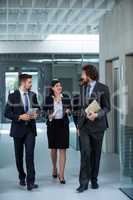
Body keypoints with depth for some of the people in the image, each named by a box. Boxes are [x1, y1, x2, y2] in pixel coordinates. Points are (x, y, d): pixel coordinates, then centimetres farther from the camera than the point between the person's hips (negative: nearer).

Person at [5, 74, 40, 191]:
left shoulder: (33, 95, 6)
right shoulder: (13, 96, -5)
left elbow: (37, 108, 20)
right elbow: (7, 113, -6)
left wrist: (36, 114, -3)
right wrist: (20, 117, -19)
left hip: (30, 129, 1)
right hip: (18, 129, -1)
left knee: (30, 155, -11)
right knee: (19, 155, 11)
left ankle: (30, 182, -12)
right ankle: (22, 177, 31)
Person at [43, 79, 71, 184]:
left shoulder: (66, 97, 3)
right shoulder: (48, 98, 1)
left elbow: (70, 109, 10)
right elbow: (45, 110, 6)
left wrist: (68, 111, -12)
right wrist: (48, 115, -14)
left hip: (63, 124, 0)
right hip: (52, 124, 1)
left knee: (62, 149, -5)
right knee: (53, 148, 13)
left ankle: (61, 175, -4)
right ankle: (54, 168, 39)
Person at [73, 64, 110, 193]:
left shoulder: (103, 88, -4)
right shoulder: (82, 87, 10)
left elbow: (107, 107, -4)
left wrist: (97, 115, -22)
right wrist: (78, 124, 13)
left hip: (97, 125, -2)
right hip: (84, 125, 2)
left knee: (96, 153, 8)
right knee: (85, 152, -8)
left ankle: (94, 179, 23)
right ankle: (84, 182, -6)